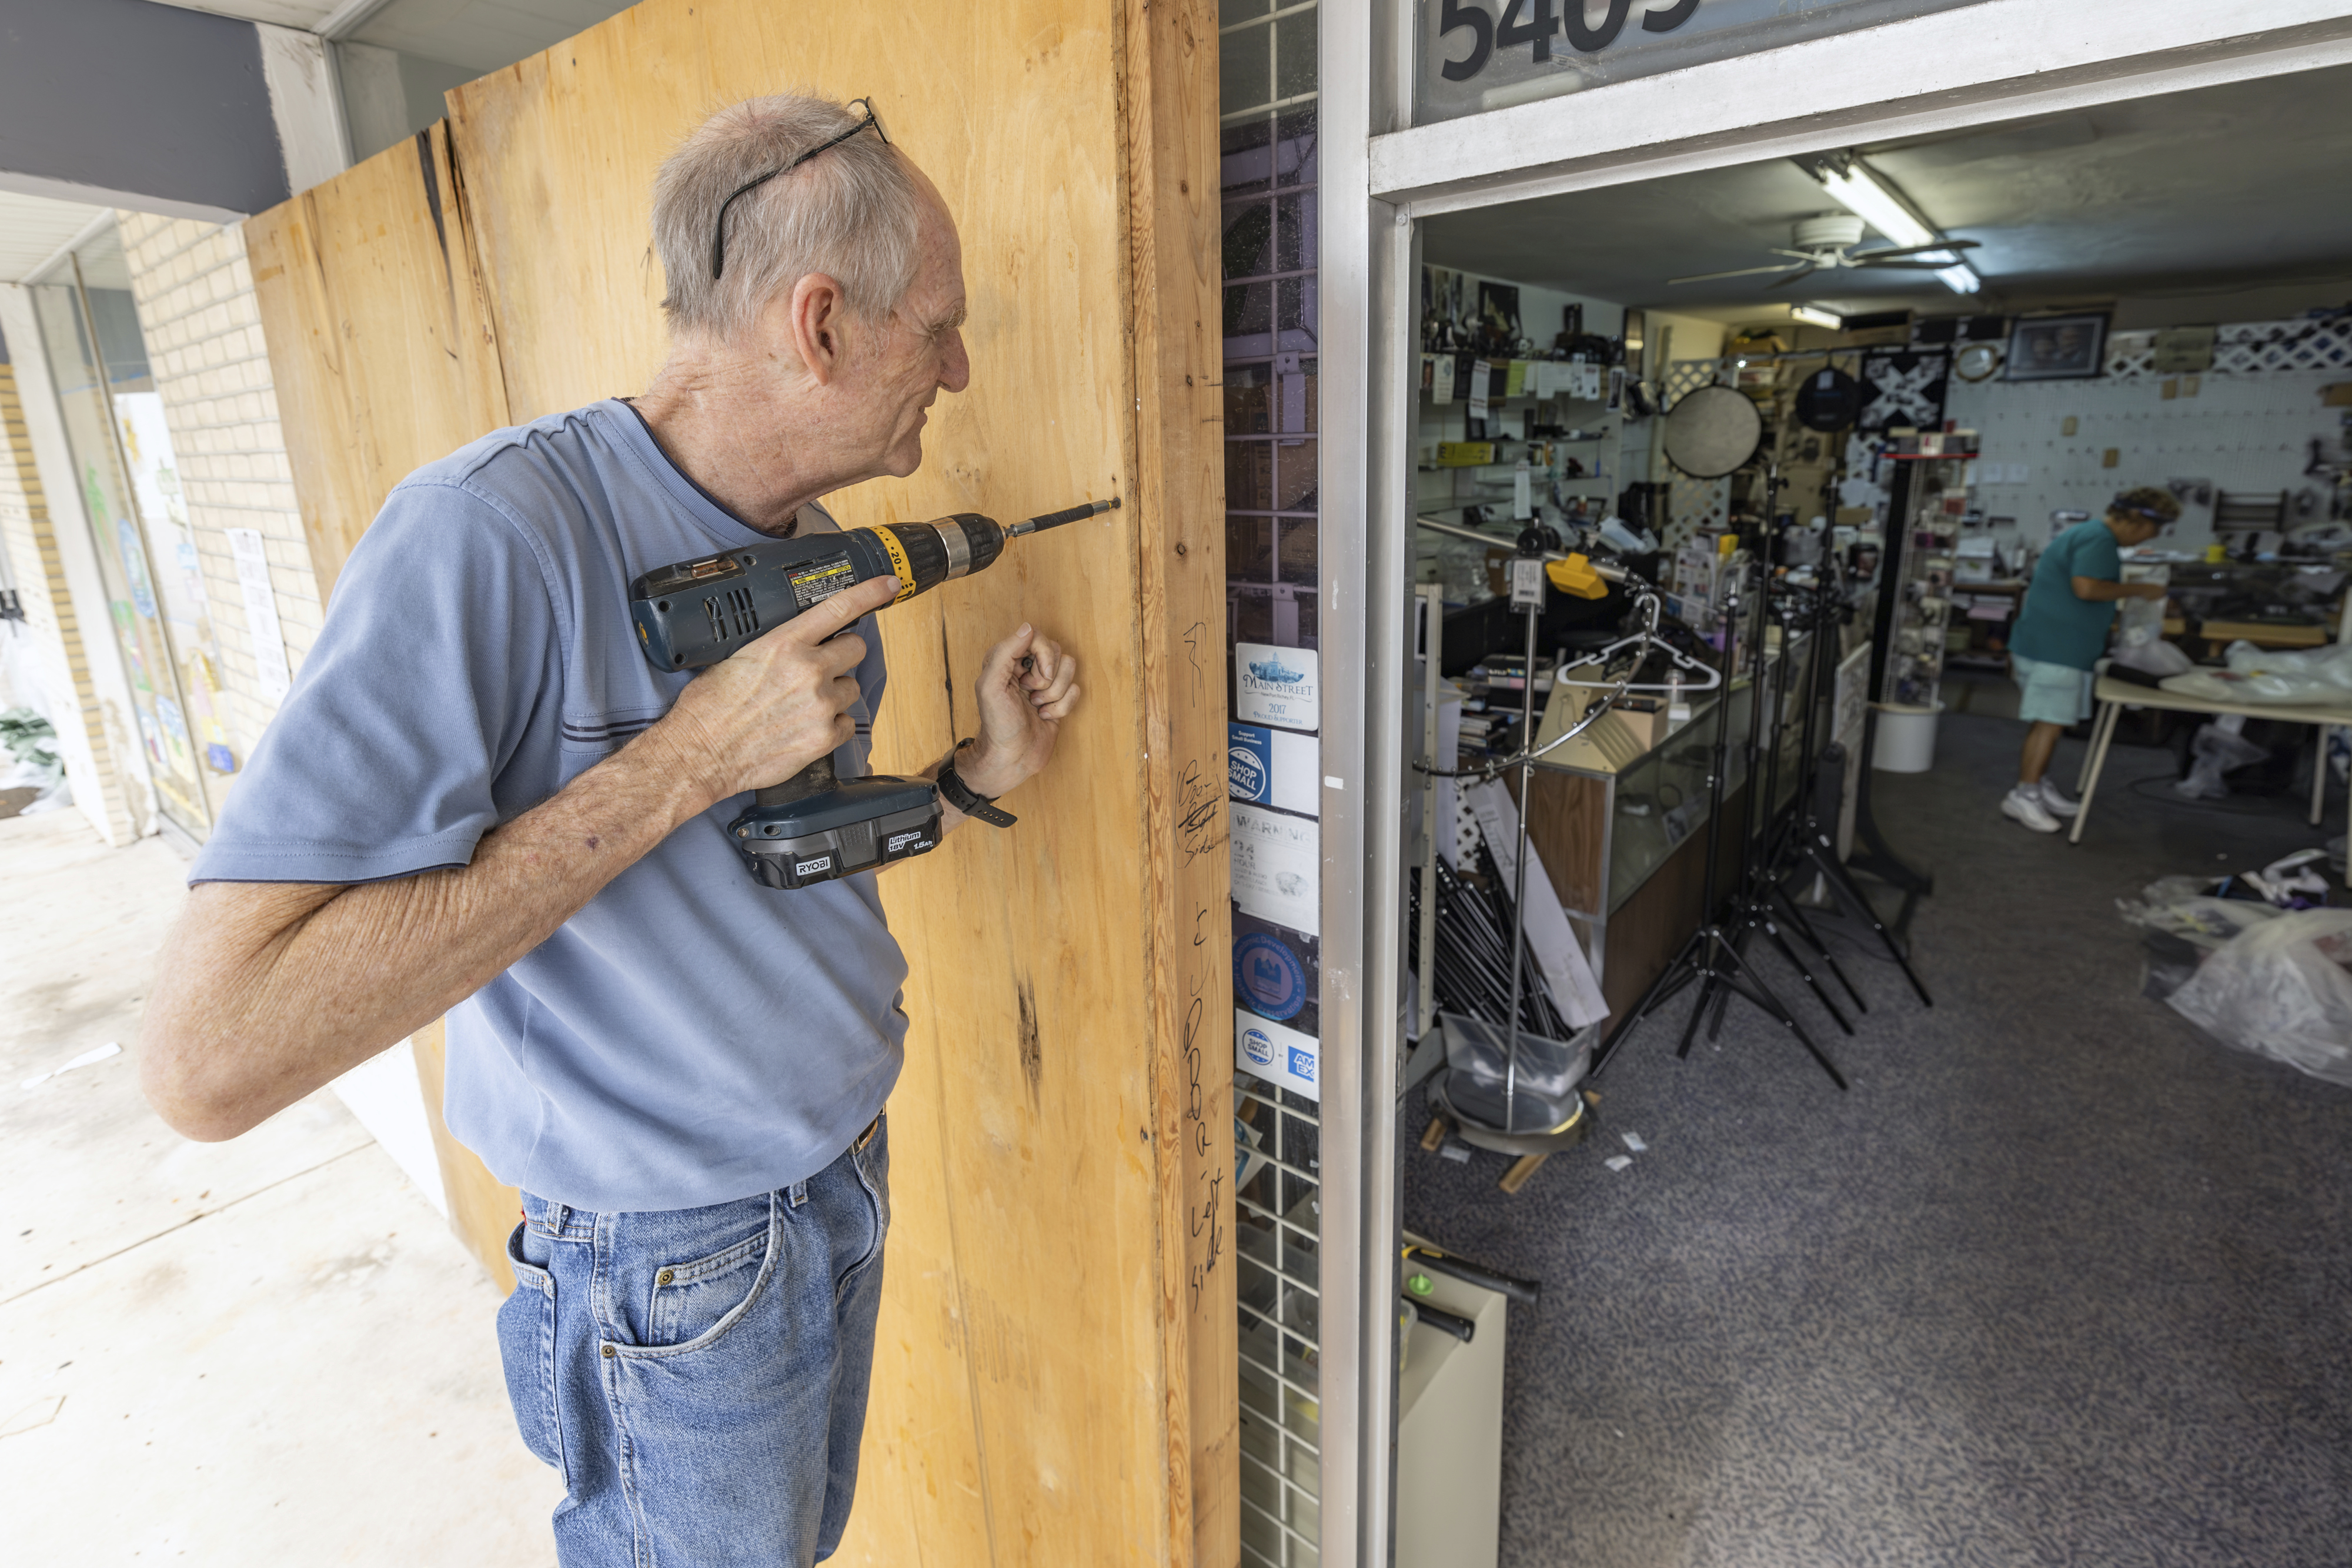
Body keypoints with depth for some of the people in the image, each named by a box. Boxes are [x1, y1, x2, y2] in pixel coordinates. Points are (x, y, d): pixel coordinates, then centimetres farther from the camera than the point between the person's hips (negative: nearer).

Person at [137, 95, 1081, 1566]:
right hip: (682, 1268, -7)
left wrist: (978, 772, -5)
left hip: (846, 1174, 7)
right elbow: (211, 1056, -31)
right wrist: (691, 755, -33)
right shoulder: (496, 531, -27)